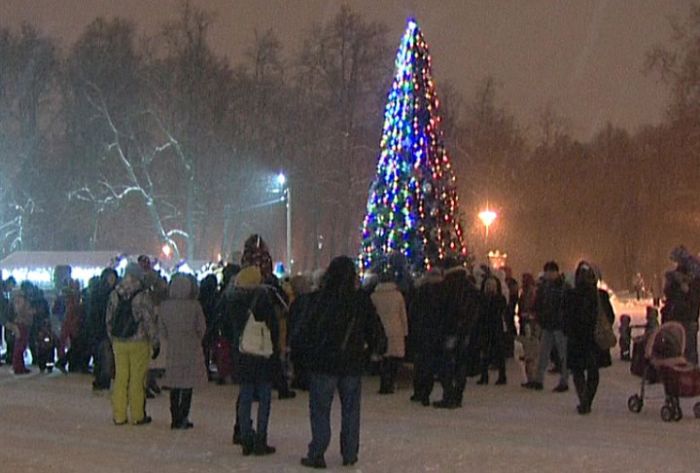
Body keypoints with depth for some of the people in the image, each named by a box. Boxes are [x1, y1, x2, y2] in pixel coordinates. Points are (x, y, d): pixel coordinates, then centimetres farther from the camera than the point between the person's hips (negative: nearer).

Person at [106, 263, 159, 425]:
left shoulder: (114, 295, 3)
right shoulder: (142, 296, -12)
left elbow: (109, 320, 10)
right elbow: (150, 322, -11)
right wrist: (155, 343, -2)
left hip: (119, 343, 4)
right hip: (139, 343, -4)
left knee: (120, 378, 9)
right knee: (138, 380, 2)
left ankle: (118, 416, 12)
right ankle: (138, 416, 8)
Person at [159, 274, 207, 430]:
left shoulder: (165, 305, -4)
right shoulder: (194, 305, -12)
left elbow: (162, 329, 3)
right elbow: (202, 328, -3)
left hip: (173, 349, 2)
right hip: (191, 349, -2)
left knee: (174, 387, 11)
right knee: (188, 385, 5)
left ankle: (175, 419, 12)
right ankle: (183, 419, 3)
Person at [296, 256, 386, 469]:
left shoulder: (324, 300, -13)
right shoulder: (362, 300, -1)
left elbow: (309, 329, -9)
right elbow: (374, 328, 8)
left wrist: (299, 346, 7)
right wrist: (379, 347, 24)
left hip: (324, 363, -3)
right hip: (352, 363, 3)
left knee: (320, 409, 3)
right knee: (350, 409, 12)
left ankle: (316, 454, 2)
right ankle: (350, 454, 14)